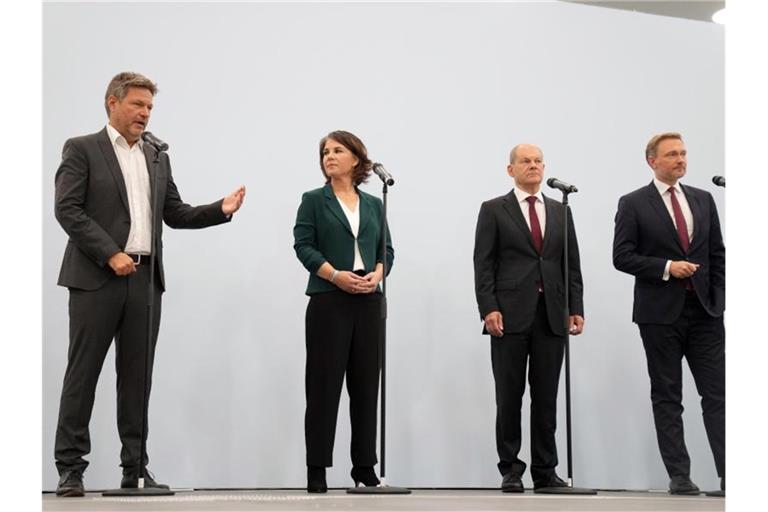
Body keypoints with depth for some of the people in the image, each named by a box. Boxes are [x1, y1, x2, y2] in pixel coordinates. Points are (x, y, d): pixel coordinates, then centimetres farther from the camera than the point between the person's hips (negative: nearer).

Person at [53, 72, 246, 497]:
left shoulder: (157, 158, 18)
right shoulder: (81, 149, 1)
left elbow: (175, 214, 19)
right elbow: (67, 209, -8)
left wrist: (221, 209, 3)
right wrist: (111, 254, -15)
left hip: (144, 279, 5)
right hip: (96, 278, -5)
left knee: (137, 376, 6)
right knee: (83, 372, -2)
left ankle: (135, 467, 11)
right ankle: (70, 468, 2)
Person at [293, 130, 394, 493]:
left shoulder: (373, 205, 15)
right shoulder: (314, 201, 6)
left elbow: (386, 250, 12)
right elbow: (303, 245, -4)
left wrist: (376, 275, -8)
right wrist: (337, 275, -16)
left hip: (368, 301, 4)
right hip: (328, 300, -3)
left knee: (365, 383, 5)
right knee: (324, 383, -4)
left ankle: (364, 467, 11)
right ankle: (316, 469, 0)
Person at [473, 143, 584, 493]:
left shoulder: (560, 211, 15)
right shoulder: (494, 210, 5)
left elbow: (572, 265, 13)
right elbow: (483, 264, -1)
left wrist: (576, 309, 4)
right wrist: (489, 309, -11)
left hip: (551, 316, 3)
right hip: (510, 315, -3)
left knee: (546, 397, 5)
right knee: (510, 396, 1)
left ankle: (545, 471, 10)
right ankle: (510, 470, 8)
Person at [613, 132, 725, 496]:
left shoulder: (703, 200, 12)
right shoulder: (633, 204, -1)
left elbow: (717, 254, 13)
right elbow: (622, 257, -6)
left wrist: (719, 301, 5)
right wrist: (667, 267, -16)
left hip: (704, 312, 3)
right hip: (660, 313, -3)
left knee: (717, 393, -2)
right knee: (667, 397, 3)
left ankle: (727, 474, -2)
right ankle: (679, 476, 7)